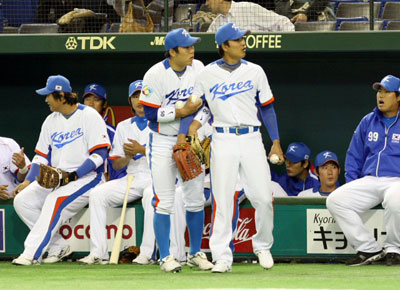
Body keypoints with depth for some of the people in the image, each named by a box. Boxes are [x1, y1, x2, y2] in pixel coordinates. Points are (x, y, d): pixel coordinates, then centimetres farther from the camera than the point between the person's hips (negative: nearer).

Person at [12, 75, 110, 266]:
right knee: (22, 200, -14)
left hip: (85, 177, -7)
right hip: (55, 178, 8)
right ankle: (58, 248, -8)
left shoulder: (89, 116, -6)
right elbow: (41, 156, 16)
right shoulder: (51, 121, 16)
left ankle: (32, 254, -38)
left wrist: (73, 176, -22)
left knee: (55, 200, -35)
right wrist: (28, 181, 1)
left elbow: (99, 154, -13)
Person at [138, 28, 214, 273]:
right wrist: (181, 112, -24)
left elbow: (202, 103, 3)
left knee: (196, 199, 6)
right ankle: (165, 256, 1)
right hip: (163, 142, -4)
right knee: (164, 202, -5)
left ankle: (196, 253, 18)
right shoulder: (155, 75, -13)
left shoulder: (198, 69, 0)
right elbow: (150, 113, -14)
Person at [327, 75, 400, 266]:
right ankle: (368, 249, -12)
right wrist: (351, 185, 8)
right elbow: (354, 157, 22)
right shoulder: (368, 122, 17)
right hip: (369, 181, 5)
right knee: (335, 200, -18)